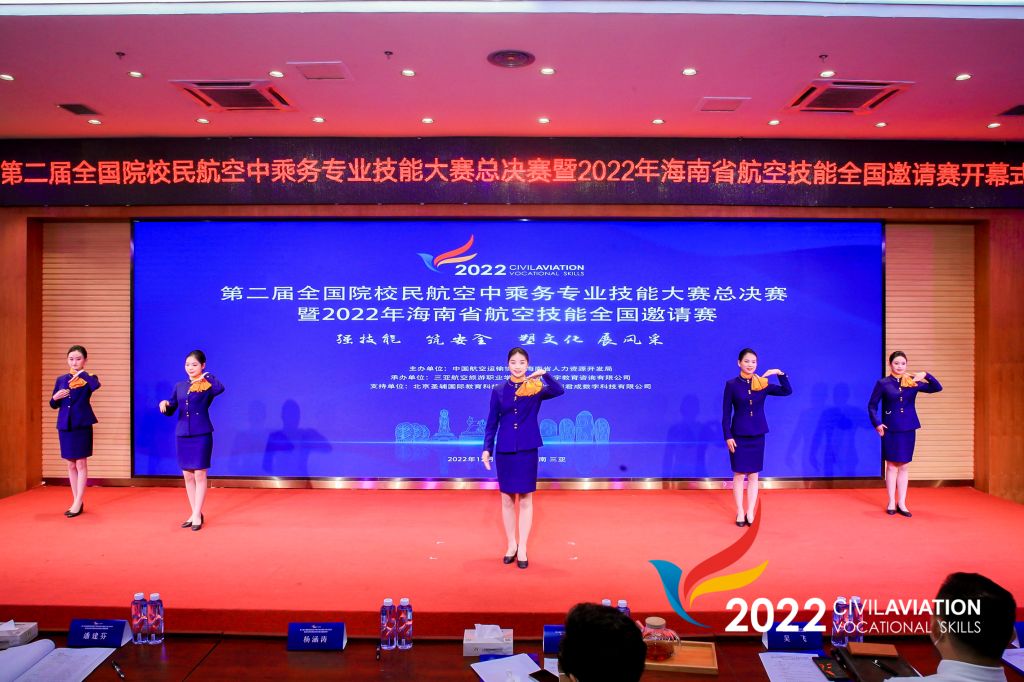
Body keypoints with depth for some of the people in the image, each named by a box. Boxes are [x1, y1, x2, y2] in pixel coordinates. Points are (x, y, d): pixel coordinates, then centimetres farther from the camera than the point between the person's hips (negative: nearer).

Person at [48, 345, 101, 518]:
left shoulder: (88, 378, -3)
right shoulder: (61, 379, 10)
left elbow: (96, 385, -30)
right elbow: (53, 405, 14)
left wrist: (81, 373, -19)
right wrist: (55, 397, -7)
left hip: (82, 425, -5)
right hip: (65, 425, 5)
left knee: (81, 464, -2)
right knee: (71, 465, 10)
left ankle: (78, 503, 2)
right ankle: (76, 501, 18)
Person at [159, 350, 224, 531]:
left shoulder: (207, 385, -5)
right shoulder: (179, 386, 11)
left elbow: (220, 388, -29)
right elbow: (170, 411, 12)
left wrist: (207, 376, -16)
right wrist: (165, 404, -9)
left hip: (201, 434, -5)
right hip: (182, 434, 5)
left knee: (200, 475, -1)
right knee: (187, 476, 10)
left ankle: (197, 516, 6)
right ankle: (195, 513, 22)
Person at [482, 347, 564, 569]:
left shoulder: (536, 388, -2)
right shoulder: (498, 390, 3)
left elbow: (559, 391, -20)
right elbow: (492, 422, 5)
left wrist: (545, 375, -33)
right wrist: (487, 449, 0)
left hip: (527, 450, -1)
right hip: (504, 450, 1)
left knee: (525, 500, 5)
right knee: (507, 500, 9)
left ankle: (522, 549, 15)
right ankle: (511, 546, 23)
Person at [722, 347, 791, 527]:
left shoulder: (763, 383, 1)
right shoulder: (732, 384, -6)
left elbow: (787, 391, 2)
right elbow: (726, 414, -5)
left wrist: (781, 374, -12)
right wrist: (727, 436, -10)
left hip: (757, 435, 2)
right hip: (738, 435, -2)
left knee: (753, 475, 7)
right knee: (739, 474, 3)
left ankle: (750, 512, 14)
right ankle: (740, 512, 12)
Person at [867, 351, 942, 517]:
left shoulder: (913, 382, 3)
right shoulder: (883, 383, -3)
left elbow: (937, 388, 4)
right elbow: (872, 405, 1)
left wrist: (926, 375, -12)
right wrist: (876, 423, -10)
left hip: (908, 429, 2)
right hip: (890, 430, -2)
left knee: (904, 466, 7)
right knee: (892, 466, 3)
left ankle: (901, 503, 14)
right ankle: (891, 503, 12)